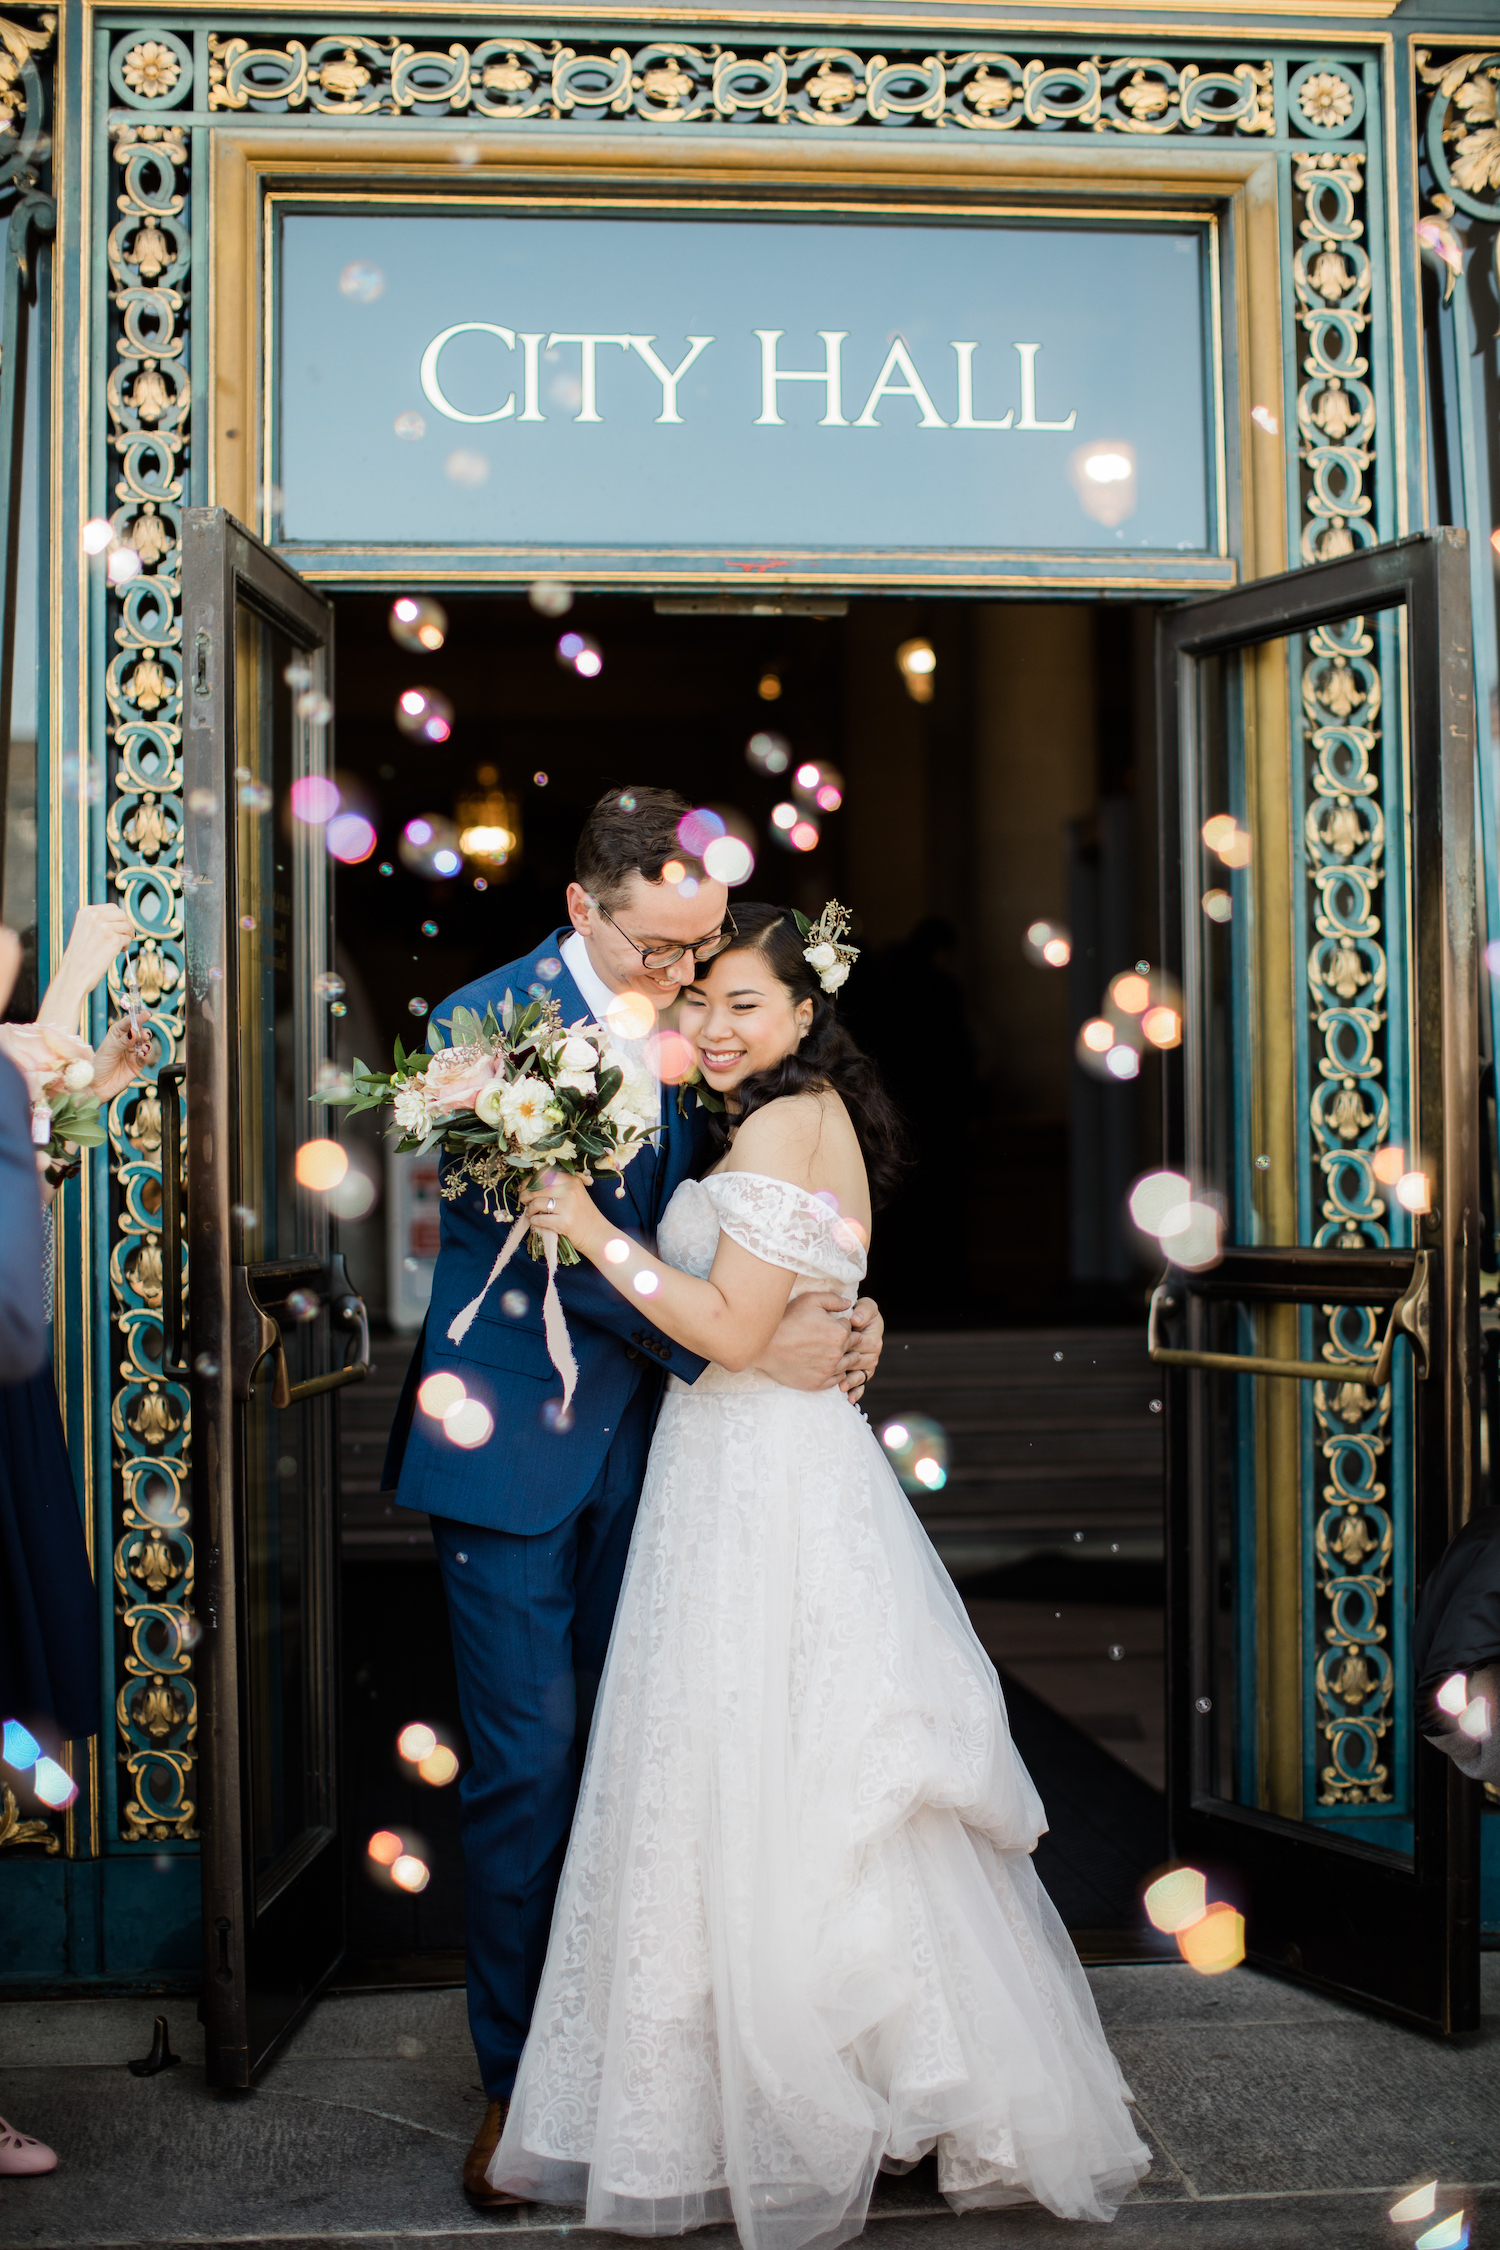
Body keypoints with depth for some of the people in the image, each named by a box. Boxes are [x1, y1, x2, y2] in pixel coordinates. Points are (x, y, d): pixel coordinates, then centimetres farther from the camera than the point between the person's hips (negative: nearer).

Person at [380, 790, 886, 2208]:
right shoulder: (487, 1024, -13)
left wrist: (839, 1309, -12)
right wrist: (744, 1343, -21)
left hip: (644, 1438, 5)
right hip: (516, 1444, -5)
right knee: (527, 1762, 2)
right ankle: (515, 2077, 19)